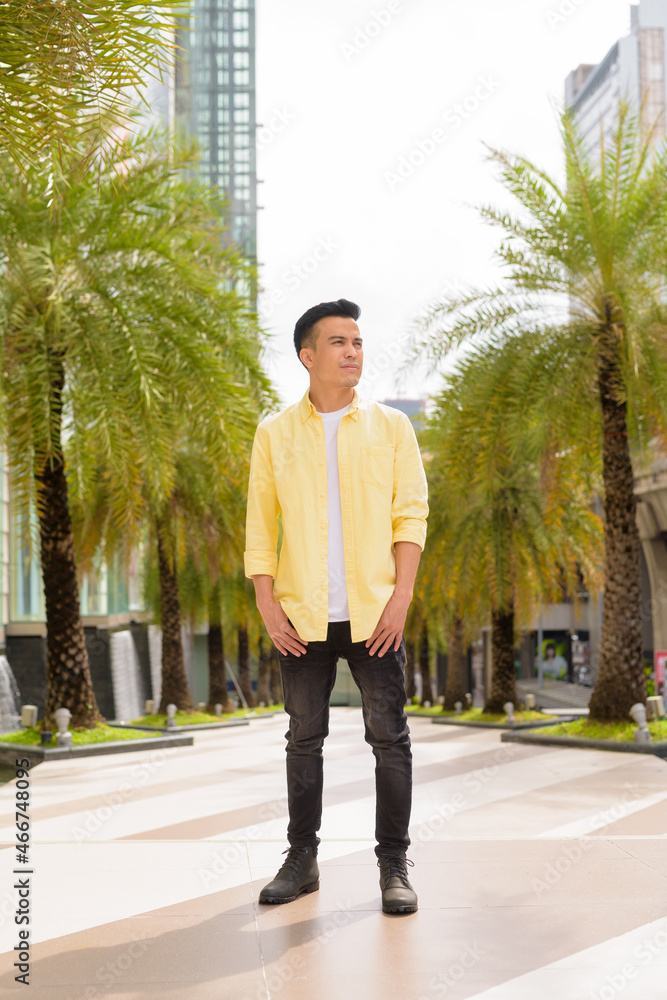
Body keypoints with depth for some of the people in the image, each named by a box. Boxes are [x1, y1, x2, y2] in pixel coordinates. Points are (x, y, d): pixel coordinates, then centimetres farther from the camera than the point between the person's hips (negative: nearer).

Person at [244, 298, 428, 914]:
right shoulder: (275, 433, 7)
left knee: (389, 736, -1)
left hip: (375, 614, -1)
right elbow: (261, 524, 7)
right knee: (304, 737, 8)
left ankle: (394, 864, 8)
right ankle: (302, 858, 18)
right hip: (302, 618, 1)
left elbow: (411, 516, 2)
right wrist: (268, 604, -2)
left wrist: (400, 598, -7)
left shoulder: (391, 427, 6)